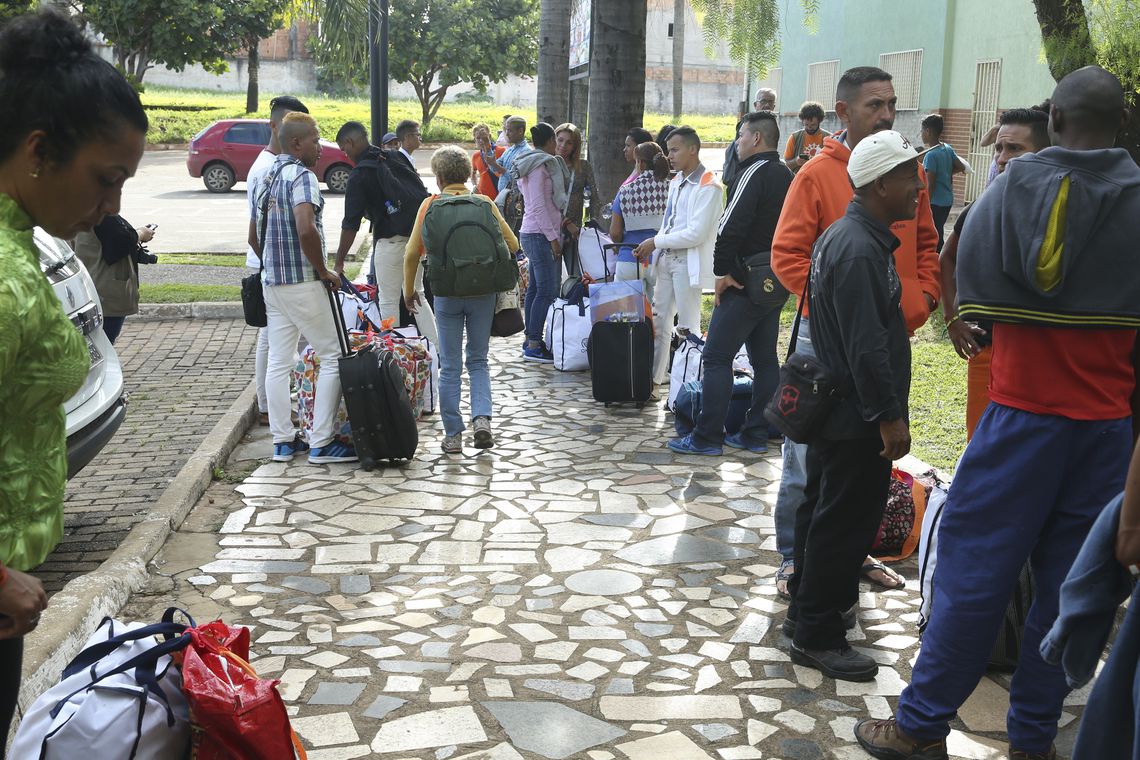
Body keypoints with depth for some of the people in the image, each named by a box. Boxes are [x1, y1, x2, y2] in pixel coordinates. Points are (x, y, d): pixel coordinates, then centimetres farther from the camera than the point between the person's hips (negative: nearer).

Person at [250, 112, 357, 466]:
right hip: (303, 283, -9)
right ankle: (321, 443, -1)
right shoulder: (301, 176, -13)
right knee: (333, 357, -1)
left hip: (272, 282, 9)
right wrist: (324, 271, -17)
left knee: (278, 362, 9)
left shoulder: (268, 178, 14)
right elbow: (306, 229, -28)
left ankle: (283, 440, 15)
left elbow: (254, 236, 22)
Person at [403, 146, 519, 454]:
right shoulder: (484, 203, 1)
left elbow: (412, 252, -3)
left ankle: (453, 435, 10)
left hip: (447, 292, -1)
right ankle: (482, 417, -7)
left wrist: (409, 289, 10)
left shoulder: (431, 205, -2)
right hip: (483, 291, 1)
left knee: (450, 367, 7)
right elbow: (511, 244, 0)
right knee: (478, 361, 14)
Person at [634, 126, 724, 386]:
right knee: (659, 319, 12)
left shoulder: (708, 187, -13)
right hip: (666, 258, 9)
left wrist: (656, 242, -14)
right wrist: (652, 247, 4)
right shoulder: (676, 182, 14)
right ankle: (653, 375, 20)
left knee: (687, 326, -3)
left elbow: (697, 233, -20)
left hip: (688, 261, -9)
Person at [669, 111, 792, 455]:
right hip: (778, 282, 9)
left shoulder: (754, 173, -14)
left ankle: (707, 437, -3)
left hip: (748, 281, -9)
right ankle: (757, 434, 17)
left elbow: (732, 227, -23)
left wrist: (723, 271, -14)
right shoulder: (787, 176, 15)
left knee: (717, 357, -5)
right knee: (765, 359, 12)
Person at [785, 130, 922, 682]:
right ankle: (817, 636, 8)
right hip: (857, 418, -11)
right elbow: (867, 346, -26)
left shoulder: (846, 236, 12)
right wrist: (889, 418, -22)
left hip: (833, 409, 11)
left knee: (823, 510, 19)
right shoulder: (860, 250, -22)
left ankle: (806, 610, 33)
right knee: (845, 523, -2)